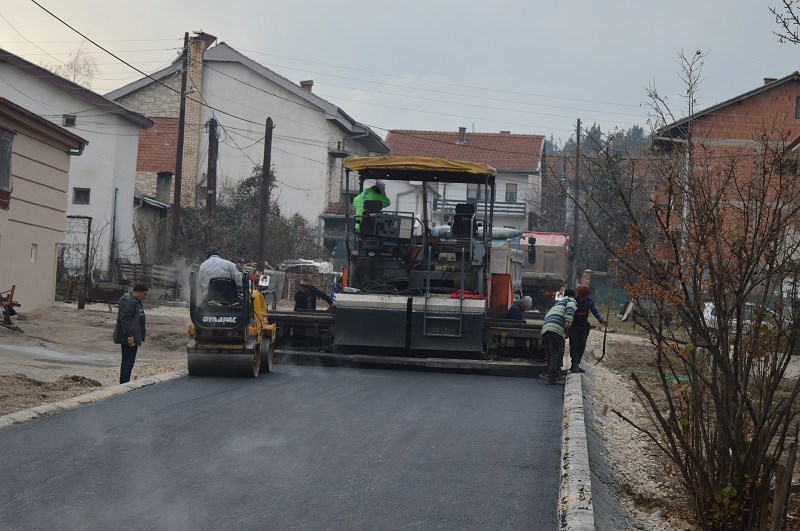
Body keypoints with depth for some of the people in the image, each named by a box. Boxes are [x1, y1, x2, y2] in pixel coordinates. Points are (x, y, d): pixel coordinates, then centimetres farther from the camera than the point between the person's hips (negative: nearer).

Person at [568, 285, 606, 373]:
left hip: (583, 326, 4)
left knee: (582, 346, 3)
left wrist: (601, 320, -11)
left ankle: (576, 365, 9)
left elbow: (595, 311, 3)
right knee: (574, 345, -13)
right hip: (573, 325, -4)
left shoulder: (589, 300, -6)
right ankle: (575, 364, -17)